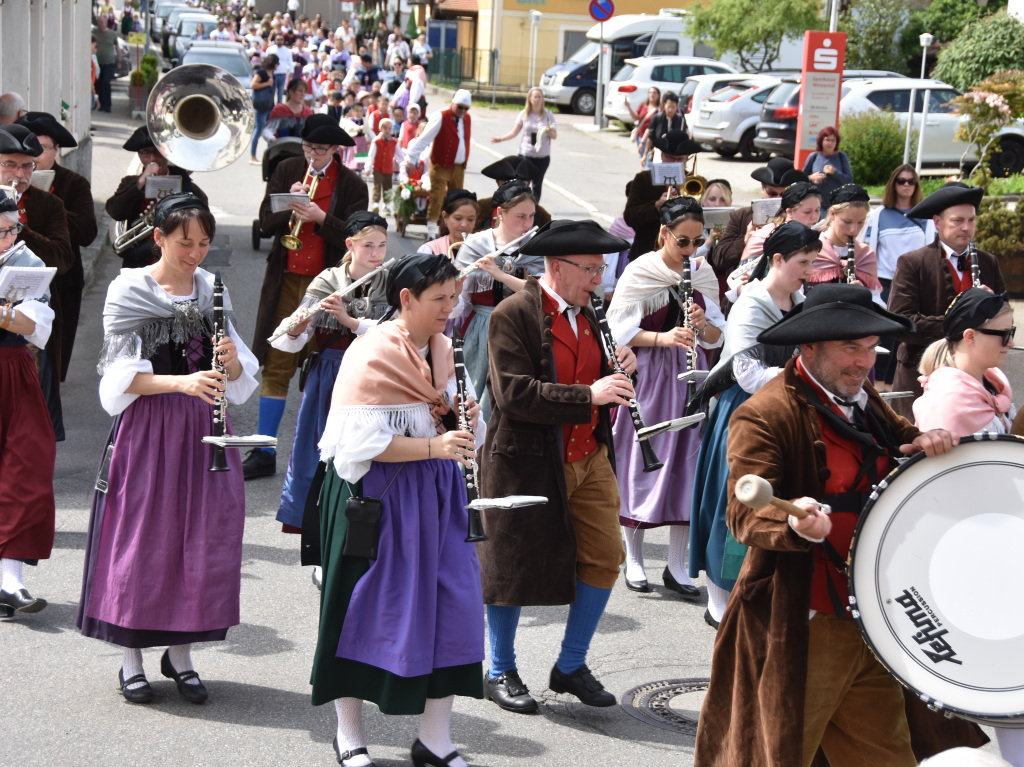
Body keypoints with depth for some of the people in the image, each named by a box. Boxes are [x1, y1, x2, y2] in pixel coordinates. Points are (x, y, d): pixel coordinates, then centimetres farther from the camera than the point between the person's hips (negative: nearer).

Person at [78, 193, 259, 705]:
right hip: (147, 429, -4)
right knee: (139, 539, 0)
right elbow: (123, 376, -10)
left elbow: (239, 373, 10)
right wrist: (182, 382, -24)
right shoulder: (128, 292, -5)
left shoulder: (212, 291, 8)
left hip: (201, 431, 4)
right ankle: (132, 661, 13)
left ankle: (181, 654, 18)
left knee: (204, 539, 4)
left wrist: (231, 362, -14)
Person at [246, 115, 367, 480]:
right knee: (276, 366, 4)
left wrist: (320, 217, -23)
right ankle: (264, 453, 11)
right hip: (286, 281, 2)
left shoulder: (352, 185, -1)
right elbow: (265, 222, 2)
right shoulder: (287, 171, 8)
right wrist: (290, 203, -17)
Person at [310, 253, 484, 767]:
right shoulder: (371, 355, -14)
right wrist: (432, 445, -25)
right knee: (368, 607, 3)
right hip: (379, 496, -6)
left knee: (452, 603, 1)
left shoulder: (444, 350, 9)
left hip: (435, 492, 6)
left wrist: (462, 421, -2)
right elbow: (362, 441, -19)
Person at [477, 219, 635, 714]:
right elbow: (515, 394, -22)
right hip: (527, 462, -7)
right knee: (513, 564, 5)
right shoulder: (513, 316, -13)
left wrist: (619, 372, -3)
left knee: (604, 557, 5)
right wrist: (587, 396, -26)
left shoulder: (587, 315, 11)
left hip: (589, 458, 7)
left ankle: (571, 667, 21)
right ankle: (501, 673, 22)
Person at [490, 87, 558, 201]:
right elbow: (514, 132, 4)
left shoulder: (547, 114, 0)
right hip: (525, 154, -1)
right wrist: (501, 138, -11)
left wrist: (549, 131, -20)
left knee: (537, 185, 8)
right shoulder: (524, 114, 1)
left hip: (543, 156, 1)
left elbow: (554, 136, 2)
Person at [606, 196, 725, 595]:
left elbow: (716, 337, 9)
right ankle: (633, 559, 14)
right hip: (647, 377, -4)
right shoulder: (638, 272, -6)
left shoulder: (703, 273, 6)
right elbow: (620, 331, -10)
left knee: (686, 463, 3)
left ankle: (676, 566, 11)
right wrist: (663, 338, -23)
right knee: (640, 462, 0)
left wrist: (703, 324, -13)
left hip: (689, 376, 4)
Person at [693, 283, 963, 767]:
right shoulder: (763, 416, -14)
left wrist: (928, 444, 0)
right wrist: (795, 522, -43)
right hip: (802, 630, -8)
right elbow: (745, 513, -22)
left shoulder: (865, 401, 11)